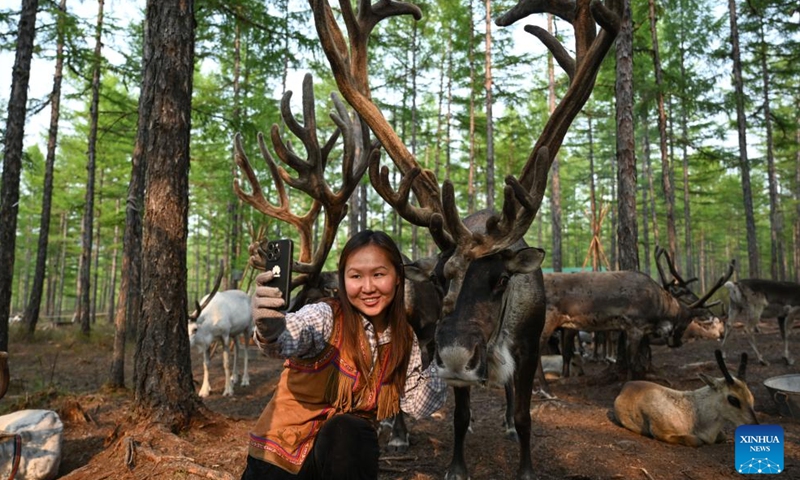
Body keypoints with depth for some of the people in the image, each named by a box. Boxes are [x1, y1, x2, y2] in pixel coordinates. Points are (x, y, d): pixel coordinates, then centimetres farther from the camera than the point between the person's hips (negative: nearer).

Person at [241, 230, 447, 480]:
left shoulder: (404, 340, -3)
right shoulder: (327, 316, -17)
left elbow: (416, 406, -2)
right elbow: (294, 333, -39)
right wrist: (270, 329, -60)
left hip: (348, 456, 1)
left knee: (349, 431, -27)